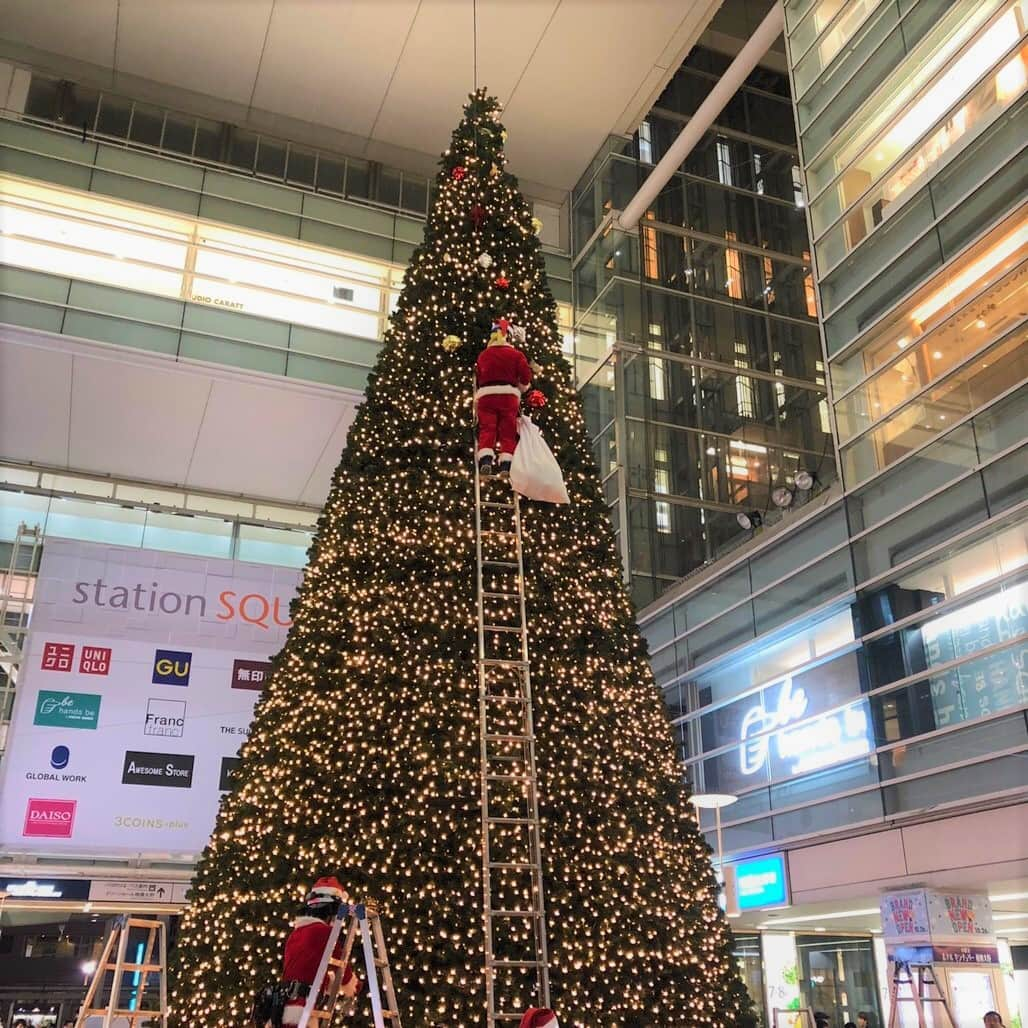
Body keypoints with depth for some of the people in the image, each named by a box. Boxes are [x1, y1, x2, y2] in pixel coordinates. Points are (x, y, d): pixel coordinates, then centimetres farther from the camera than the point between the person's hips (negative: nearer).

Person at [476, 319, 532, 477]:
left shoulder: (482, 355, 13)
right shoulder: (516, 354, 5)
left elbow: (477, 378, 18)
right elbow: (526, 376, -1)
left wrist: (477, 397, 31)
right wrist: (522, 389, 18)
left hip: (485, 395, 1)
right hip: (509, 394, -1)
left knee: (487, 429, -4)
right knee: (508, 432, 1)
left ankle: (485, 461, -23)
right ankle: (505, 465, -10)